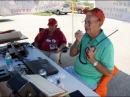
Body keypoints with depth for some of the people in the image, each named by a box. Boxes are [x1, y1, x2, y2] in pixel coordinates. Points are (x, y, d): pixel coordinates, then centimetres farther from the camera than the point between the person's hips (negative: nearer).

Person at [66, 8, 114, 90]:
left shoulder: (106, 45, -22)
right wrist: (77, 41, -16)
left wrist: (93, 60, -27)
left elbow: (109, 73, -17)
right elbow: (72, 54, 2)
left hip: (89, 80, -6)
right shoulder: (85, 36, -3)